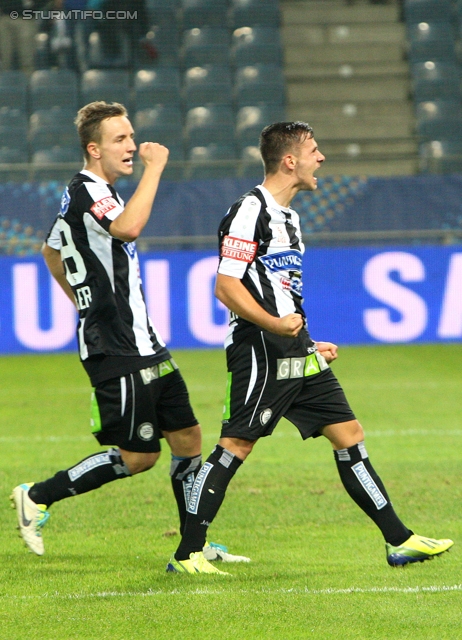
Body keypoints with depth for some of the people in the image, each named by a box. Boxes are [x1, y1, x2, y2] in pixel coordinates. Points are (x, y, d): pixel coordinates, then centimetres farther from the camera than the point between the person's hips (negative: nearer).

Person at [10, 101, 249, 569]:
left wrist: (86, 300, 33)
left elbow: (51, 249, 31)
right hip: (117, 351, -10)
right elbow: (128, 228, -38)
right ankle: (37, 497, 5)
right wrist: (154, 169, -29)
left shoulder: (96, 193, 16)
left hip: (143, 344, 10)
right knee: (138, 455, -8)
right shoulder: (85, 193, -16)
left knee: (186, 437, 9)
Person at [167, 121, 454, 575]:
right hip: (260, 354, -10)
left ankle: (398, 541, 9)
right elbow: (226, 286, -17)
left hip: (296, 355, 10)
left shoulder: (288, 216, 19)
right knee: (234, 447, -10)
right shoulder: (250, 211, -11)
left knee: (348, 434, 7)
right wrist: (275, 324, -27)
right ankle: (186, 555, -5)